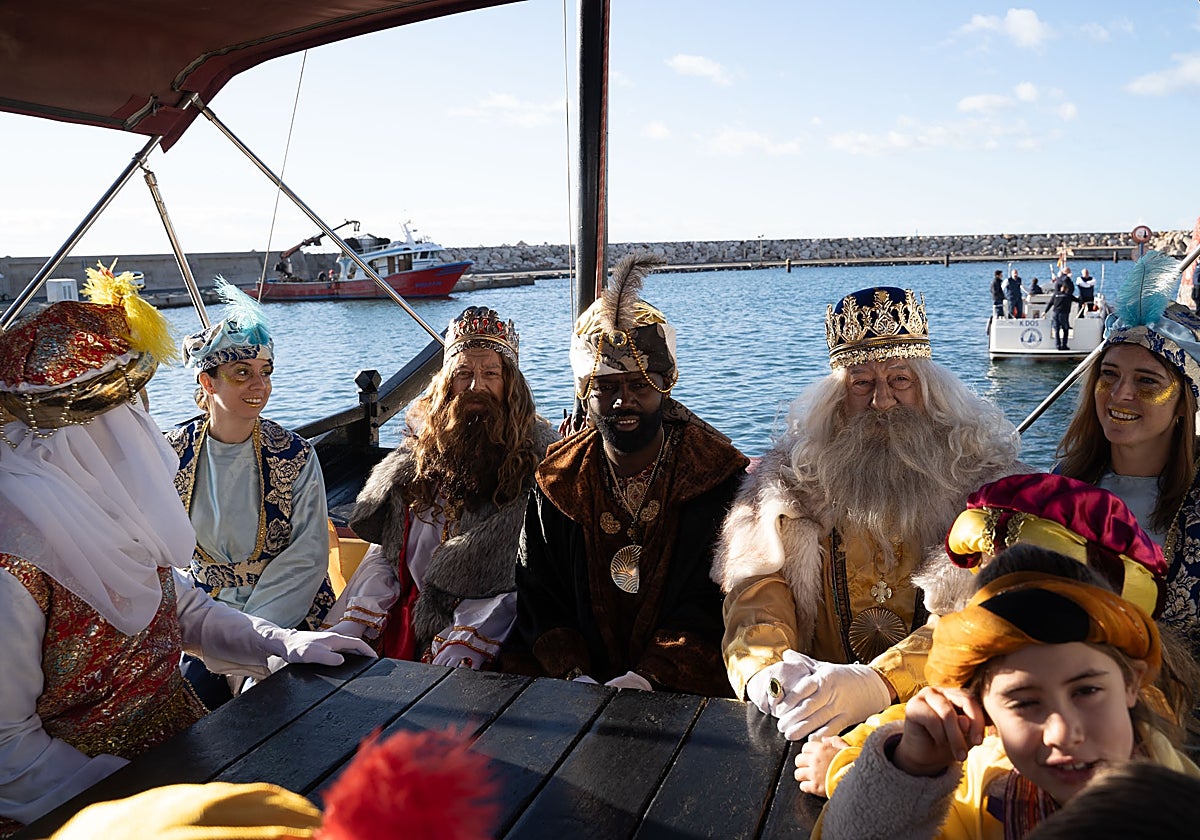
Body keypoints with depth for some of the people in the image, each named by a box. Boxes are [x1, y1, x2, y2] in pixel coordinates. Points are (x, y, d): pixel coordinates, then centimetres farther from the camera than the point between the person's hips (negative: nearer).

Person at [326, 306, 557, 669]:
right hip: (403, 618, 5)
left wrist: (467, 643, -22)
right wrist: (354, 622, -4)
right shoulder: (419, 453, 11)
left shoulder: (540, 458, -4)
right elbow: (385, 550, 12)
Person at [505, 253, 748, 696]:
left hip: (684, 693, -3)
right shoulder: (557, 481, 9)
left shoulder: (721, 477, 0)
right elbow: (538, 597, 6)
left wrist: (649, 677, -17)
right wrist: (574, 675, -10)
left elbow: (717, 604, -6)